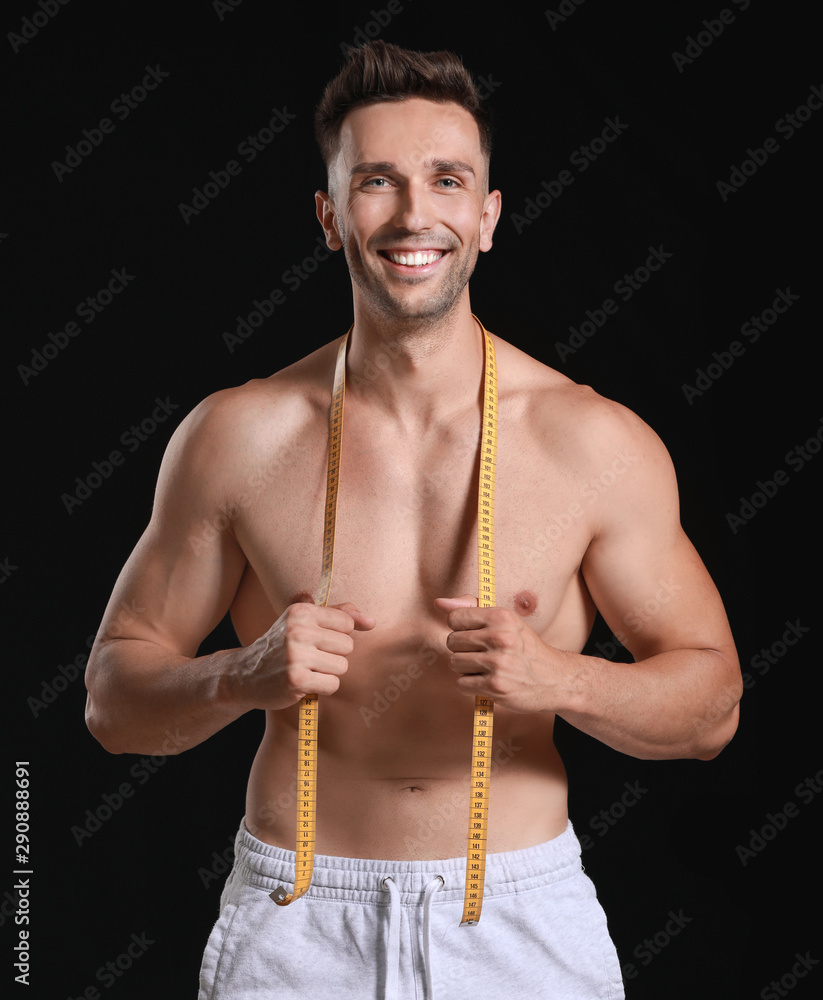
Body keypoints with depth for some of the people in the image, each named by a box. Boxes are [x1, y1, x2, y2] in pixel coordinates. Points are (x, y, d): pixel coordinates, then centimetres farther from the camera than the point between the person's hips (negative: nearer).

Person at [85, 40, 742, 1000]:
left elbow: (711, 701, -1)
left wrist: (558, 680, -20)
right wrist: (244, 677, -19)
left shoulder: (598, 444, -8)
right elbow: (113, 696, 1)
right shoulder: (235, 437, -6)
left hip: (524, 921, 0)